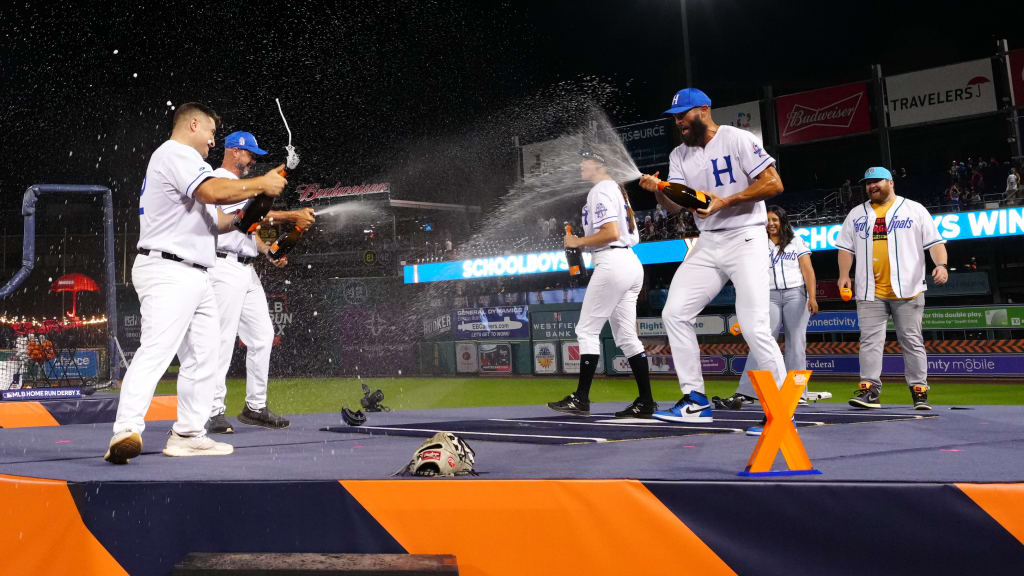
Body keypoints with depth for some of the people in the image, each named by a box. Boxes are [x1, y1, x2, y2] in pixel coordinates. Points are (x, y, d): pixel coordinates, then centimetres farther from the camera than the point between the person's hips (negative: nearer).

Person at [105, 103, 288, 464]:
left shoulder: (181, 161, 28)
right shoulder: (176, 153, -4)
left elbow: (208, 222, 27)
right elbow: (214, 192, -21)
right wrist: (260, 184, -10)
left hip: (195, 277, 11)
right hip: (168, 271, -11)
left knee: (202, 358, 10)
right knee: (156, 350, -23)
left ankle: (188, 434, 14)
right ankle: (127, 429, -33)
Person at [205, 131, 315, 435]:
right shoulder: (219, 180, -6)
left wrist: (270, 253, 9)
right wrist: (292, 216, -21)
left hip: (247, 270, 10)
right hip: (225, 267, -10)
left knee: (262, 336, 7)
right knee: (223, 340, -11)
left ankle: (255, 407, 13)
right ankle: (215, 412, -7)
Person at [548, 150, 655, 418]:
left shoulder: (600, 191, -8)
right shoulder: (618, 189, 22)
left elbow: (611, 233, -20)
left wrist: (578, 242, -9)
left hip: (612, 263, -10)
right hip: (632, 263, 10)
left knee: (587, 330, -4)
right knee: (626, 335, 9)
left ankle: (581, 399, -3)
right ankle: (645, 402, 8)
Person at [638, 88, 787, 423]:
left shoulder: (737, 139, -7)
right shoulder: (680, 156, 11)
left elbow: (774, 184, -14)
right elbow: (674, 206, 1)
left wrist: (725, 201, -21)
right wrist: (658, 191, -20)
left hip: (745, 240, -7)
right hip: (707, 245, 7)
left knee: (754, 327, -14)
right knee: (674, 313, -2)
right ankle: (695, 401, 7)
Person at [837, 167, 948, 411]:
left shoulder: (914, 209, 7)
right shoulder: (857, 214, 16)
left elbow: (935, 242, 2)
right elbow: (846, 247, 15)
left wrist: (941, 264, -15)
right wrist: (844, 274, 1)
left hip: (907, 290, -2)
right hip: (870, 292, 3)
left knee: (912, 341, 1)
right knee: (870, 341, -3)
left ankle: (919, 392, 6)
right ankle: (870, 390, -3)